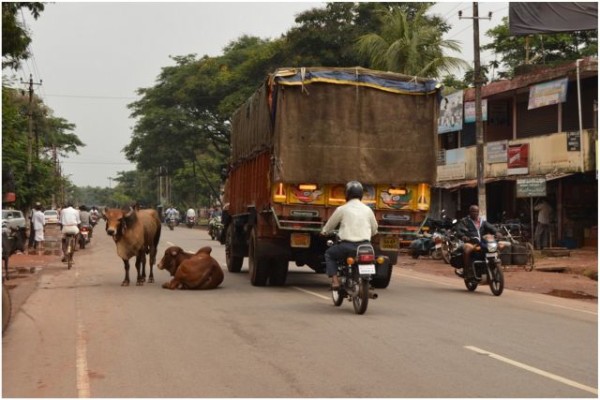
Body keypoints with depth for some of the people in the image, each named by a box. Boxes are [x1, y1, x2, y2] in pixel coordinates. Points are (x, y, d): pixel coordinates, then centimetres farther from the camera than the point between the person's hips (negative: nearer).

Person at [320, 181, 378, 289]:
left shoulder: (342, 209, -1)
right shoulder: (368, 210, 9)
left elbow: (330, 225, 12)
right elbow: (374, 230, 19)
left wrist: (324, 232, 35)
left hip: (347, 245, -3)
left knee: (329, 254, 21)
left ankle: (335, 281, 4)